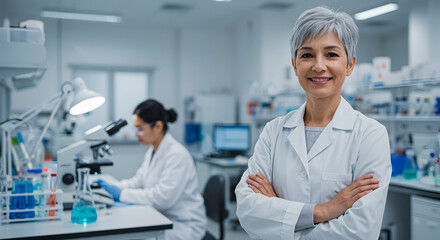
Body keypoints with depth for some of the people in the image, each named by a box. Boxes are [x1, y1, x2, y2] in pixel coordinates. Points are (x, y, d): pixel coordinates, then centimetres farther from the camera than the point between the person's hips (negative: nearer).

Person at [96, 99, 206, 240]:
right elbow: (138, 181, 15)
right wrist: (111, 187, -1)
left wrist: (122, 194, -23)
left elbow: (162, 197, -27)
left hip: (183, 226, -8)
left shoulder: (177, 155, -22)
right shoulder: (152, 152, 8)